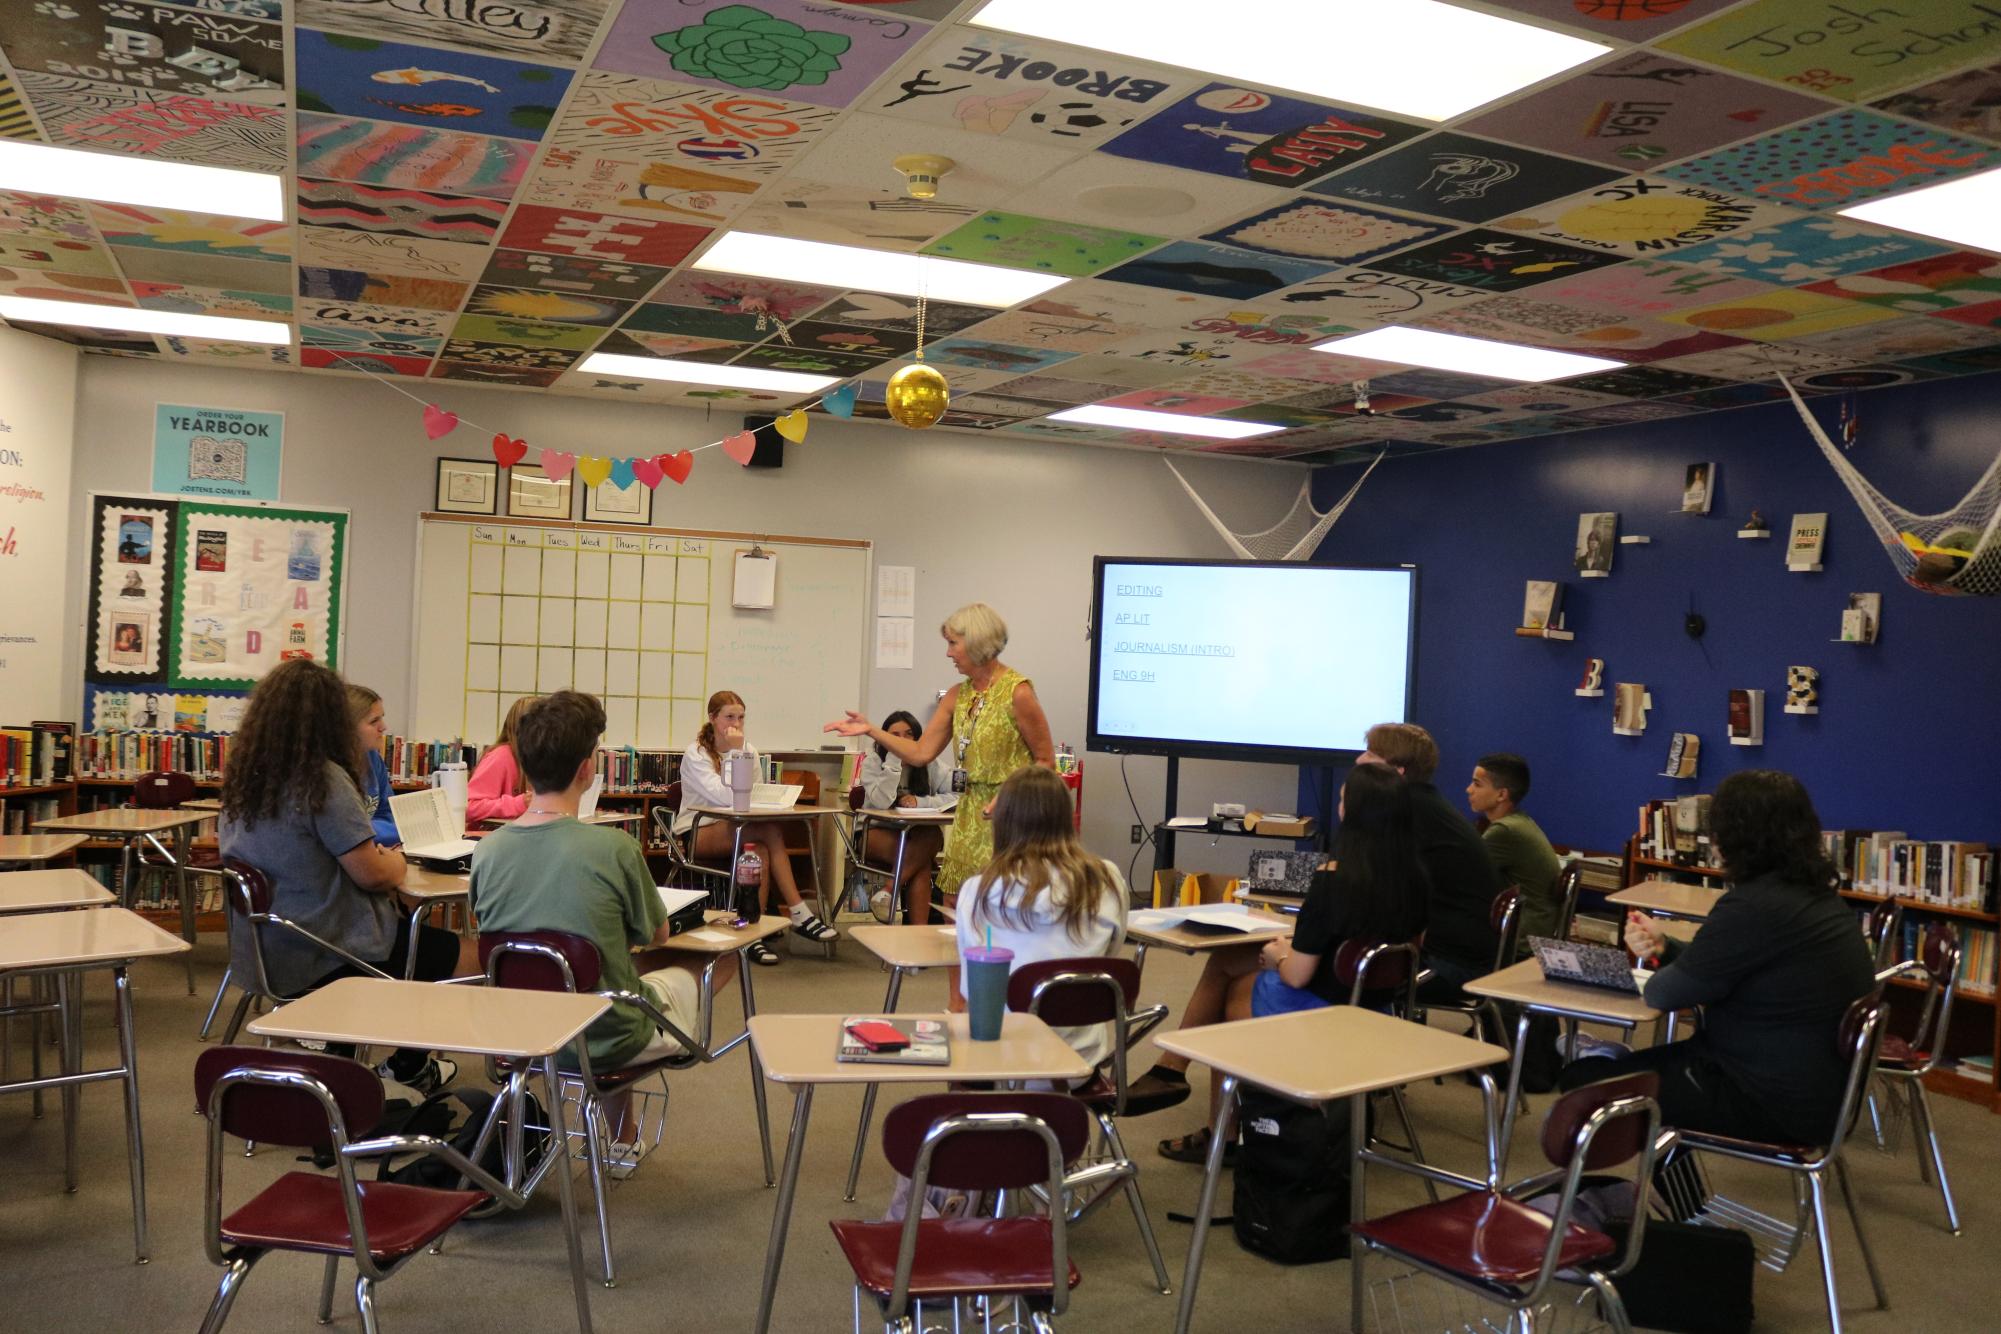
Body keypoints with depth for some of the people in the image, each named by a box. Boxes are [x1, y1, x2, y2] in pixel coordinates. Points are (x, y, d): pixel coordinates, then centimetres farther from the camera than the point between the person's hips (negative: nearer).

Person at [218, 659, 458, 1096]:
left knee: (408, 928, 27)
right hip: (315, 959, -8)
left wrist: (374, 855, 15)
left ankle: (335, 1059, 28)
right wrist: (395, 861, 0)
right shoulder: (324, 781, -23)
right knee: (442, 946, 13)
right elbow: (374, 876, -22)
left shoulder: (242, 778, 1)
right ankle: (406, 1068, 26)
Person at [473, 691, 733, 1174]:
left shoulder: (487, 850, -10)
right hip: (608, 1040, -5)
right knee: (725, 956, 17)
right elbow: (658, 937, -6)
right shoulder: (614, 848, -24)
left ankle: (625, 1140, 38)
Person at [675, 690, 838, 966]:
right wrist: (734, 753, -20)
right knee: (773, 831, -31)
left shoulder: (748, 750, 9)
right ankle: (799, 913, -29)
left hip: (732, 830, 6)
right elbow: (725, 797, -21)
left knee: (762, 851, -33)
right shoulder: (695, 754, -8)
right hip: (696, 834, -6)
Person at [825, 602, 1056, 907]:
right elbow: (921, 753, 7)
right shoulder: (957, 696, 9)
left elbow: (1046, 760, -8)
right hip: (968, 814, 7)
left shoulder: (1017, 692, -12)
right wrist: (870, 731, 0)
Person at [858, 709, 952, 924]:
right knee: (922, 863, -33)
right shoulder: (873, 762, -6)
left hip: (919, 837, 3)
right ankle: (919, 929, -26)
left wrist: (920, 802, -25)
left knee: (932, 836, -35)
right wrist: (894, 760, -24)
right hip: (878, 833, -3)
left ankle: (887, 892, -26)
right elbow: (882, 802, -22)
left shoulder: (930, 764, 0)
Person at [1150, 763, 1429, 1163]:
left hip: (1320, 1014, -7)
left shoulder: (1334, 878, -27)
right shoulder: (1416, 879, -7)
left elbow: (1297, 975, -22)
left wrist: (1279, 955, 1)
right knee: (1223, 962, 19)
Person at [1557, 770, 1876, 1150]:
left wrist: (1659, 973, 4)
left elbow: (1666, 993, -18)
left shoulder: (1754, 907, -26)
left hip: (1777, 1103, -10)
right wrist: (1663, 946, 3)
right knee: (1651, 1062, 24)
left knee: (1582, 1076, -1)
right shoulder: (1813, 892, 5)